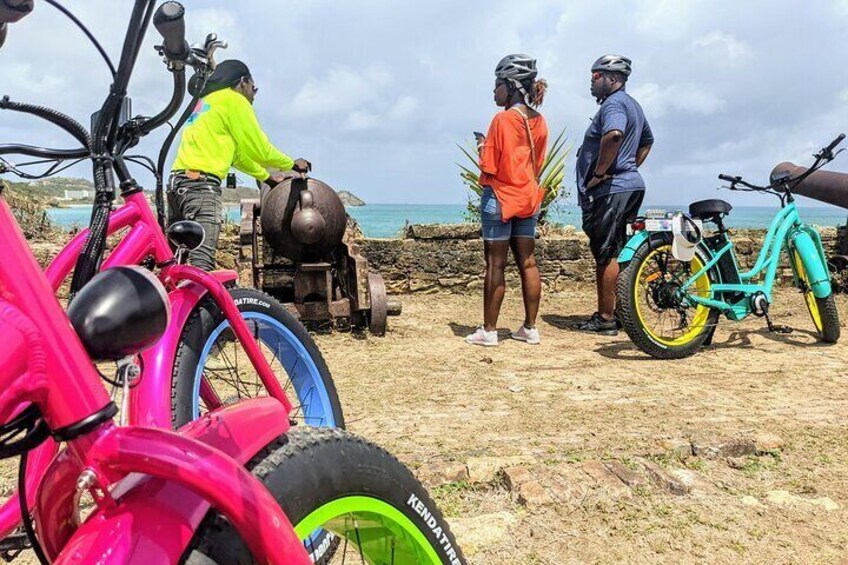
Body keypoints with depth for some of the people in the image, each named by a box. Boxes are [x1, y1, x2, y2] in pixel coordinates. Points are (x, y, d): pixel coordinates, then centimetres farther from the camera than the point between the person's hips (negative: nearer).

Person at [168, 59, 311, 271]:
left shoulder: (205, 102, 30)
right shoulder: (234, 99, 2)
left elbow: (238, 152, 33)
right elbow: (259, 149, 0)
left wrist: (267, 177, 36)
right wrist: (293, 164, 15)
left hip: (177, 180, 9)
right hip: (201, 183, -9)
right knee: (202, 261, -19)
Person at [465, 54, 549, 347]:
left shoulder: (503, 120, -13)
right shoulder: (539, 122, 8)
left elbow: (489, 167, -15)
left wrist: (482, 147, 4)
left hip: (500, 198, -7)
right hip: (529, 198, 7)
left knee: (495, 265, -2)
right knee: (527, 263, 9)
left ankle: (488, 330, 4)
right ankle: (530, 328, 15)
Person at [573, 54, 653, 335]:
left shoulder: (613, 103, -12)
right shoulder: (632, 104, 21)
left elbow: (614, 134, -34)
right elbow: (647, 141, 34)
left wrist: (599, 173, -24)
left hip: (611, 189, -11)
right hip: (630, 185, 11)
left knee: (605, 254, -6)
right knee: (619, 253, 14)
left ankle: (605, 319, -1)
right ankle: (621, 312, 22)